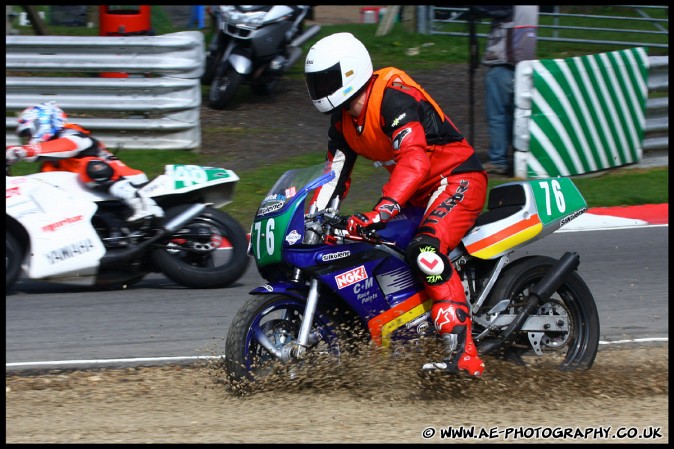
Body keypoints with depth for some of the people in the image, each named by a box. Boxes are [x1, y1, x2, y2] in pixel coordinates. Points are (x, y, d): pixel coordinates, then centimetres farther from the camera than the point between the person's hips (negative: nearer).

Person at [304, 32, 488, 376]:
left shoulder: (394, 99, -24)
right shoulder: (343, 120, 7)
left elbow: (415, 160, -38)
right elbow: (336, 176, 15)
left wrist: (380, 212, -48)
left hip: (458, 178, -11)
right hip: (419, 194, 11)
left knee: (426, 250, -33)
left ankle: (464, 354, -37)